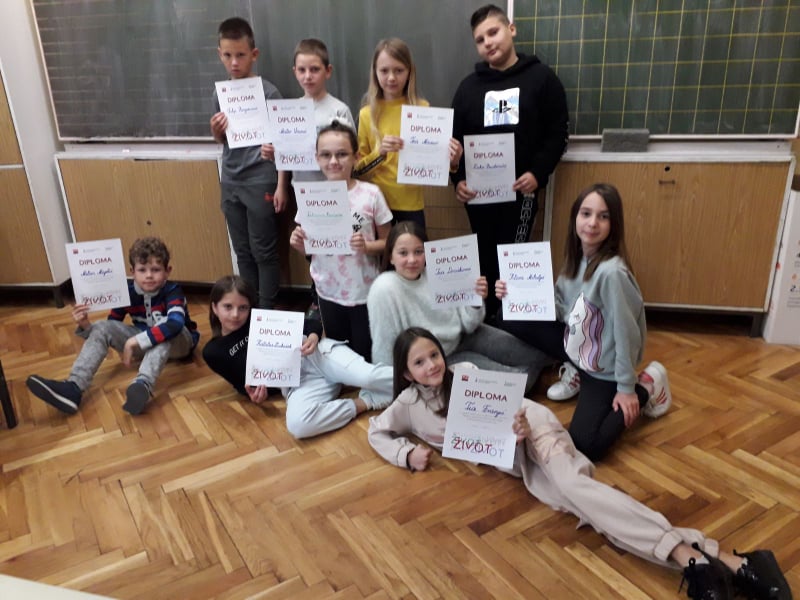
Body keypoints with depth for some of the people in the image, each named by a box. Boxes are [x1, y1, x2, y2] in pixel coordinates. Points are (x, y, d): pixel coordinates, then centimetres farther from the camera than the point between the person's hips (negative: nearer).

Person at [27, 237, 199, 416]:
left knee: (165, 331, -39)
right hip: (144, 343, 5)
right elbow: (109, 329, -3)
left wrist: (135, 342, -49)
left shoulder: (172, 292, -24)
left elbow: (174, 324, -45)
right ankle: (73, 388, -28)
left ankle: (143, 384, -63)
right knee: (102, 328, -12)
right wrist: (85, 326, -25)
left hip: (179, 342, -5)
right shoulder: (127, 293, -10)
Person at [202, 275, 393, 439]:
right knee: (297, 424, -36)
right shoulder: (213, 352, 11)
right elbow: (242, 383, 17)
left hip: (317, 354, 1)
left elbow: (311, 323, 12)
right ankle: (362, 403, -22)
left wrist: (313, 336, -13)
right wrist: (253, 393, -7)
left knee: (368, 377, -31)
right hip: (294, 384, 0)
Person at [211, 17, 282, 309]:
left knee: (263, 251, 2)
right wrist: (216, 130, -7)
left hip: (260, 182, -5)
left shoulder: (268, 92, -8)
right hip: (230, 182, 5)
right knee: (242, 251, 14)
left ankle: (267, 309, 15)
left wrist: (273, 150, -31)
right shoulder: (221, 93, 7)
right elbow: (221, 140, 16)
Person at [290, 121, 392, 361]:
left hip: (365, 292, -2)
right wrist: (298, 244, -16)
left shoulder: (371, 194, -12)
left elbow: (387, 242, -4)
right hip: (328, 292, 3)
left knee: (366, 356, 10)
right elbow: (309, 249, 6)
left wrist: (367, 246, -23)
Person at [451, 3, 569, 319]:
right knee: (485, 261, 11)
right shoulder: (469, 85, 10)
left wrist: (538, 173, -14)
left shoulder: (541, 77, 1)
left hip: (520, 189, -3)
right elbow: (454, 138, 9)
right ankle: (486, 321, 24)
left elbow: (558, 132, -1)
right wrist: (458, 179, -6)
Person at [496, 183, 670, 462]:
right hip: (576, 344, 7)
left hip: (604, 367, -7)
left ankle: (646, 387, 7)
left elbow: (627, 334, -25)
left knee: (584, 447, -11)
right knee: (509, 319, -2)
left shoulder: (612, 272, -32)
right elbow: (561, 308, 0)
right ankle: (576, 373, 13)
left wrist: (626, 389, -16)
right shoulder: (577, 257, -7)